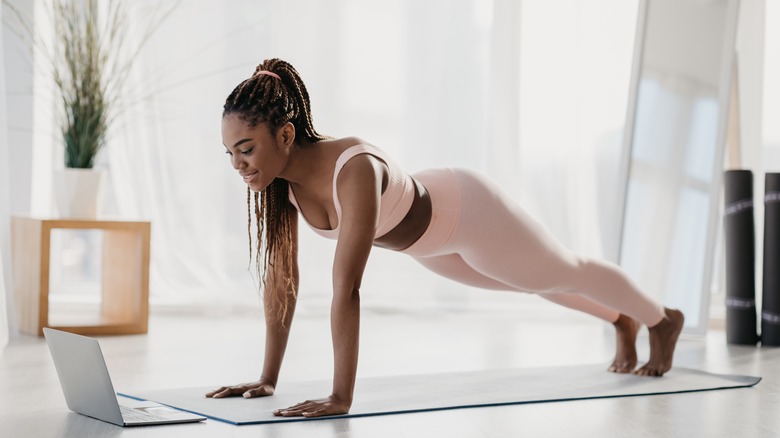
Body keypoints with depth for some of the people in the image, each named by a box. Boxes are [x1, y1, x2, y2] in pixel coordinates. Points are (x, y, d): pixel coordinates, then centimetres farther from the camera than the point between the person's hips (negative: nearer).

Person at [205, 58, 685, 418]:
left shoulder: (354, 170, -46)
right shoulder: (277, 177, -23)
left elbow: (347, 288, -48)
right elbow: (281, 276, -15)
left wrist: (341, 397, -47)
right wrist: (268, 378, -14)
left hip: (472, 213, -7)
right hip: (427, 240, 7)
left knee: (568, 273, 21)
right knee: (537, 284, 31)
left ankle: (663, 320, 53)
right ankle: (622, 321, 62)